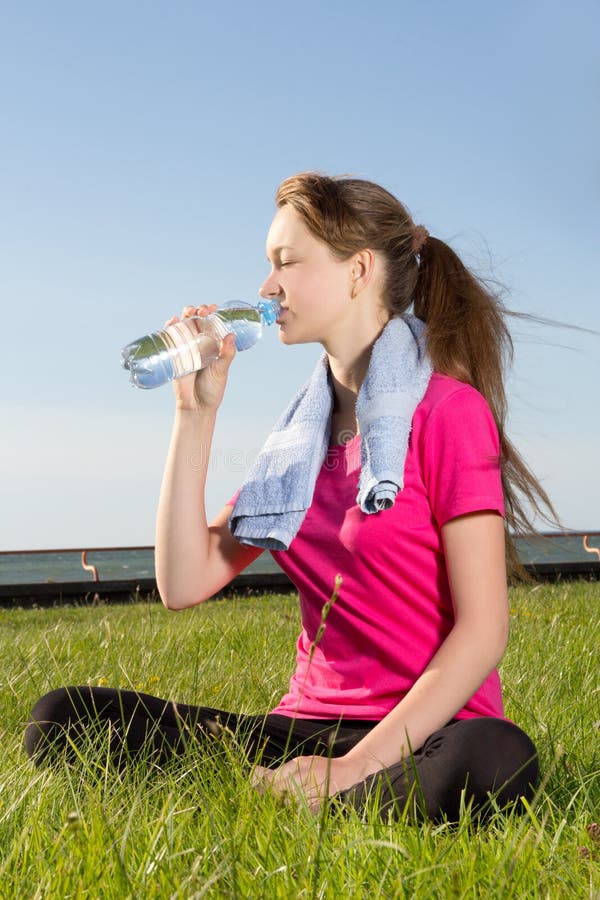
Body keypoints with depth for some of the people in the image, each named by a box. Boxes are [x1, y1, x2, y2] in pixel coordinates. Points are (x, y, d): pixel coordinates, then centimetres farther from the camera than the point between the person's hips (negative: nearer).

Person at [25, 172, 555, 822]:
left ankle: (267, 799, -21)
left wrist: (355, 767, -19)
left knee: (494, 760, -41)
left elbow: (482, 629, -13)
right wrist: (195, 413, 3)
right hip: (310, 728, 5)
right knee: (63, 717, -11)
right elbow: (184, 583, 4)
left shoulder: (448, 410, -5)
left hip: (425, 734, -4)